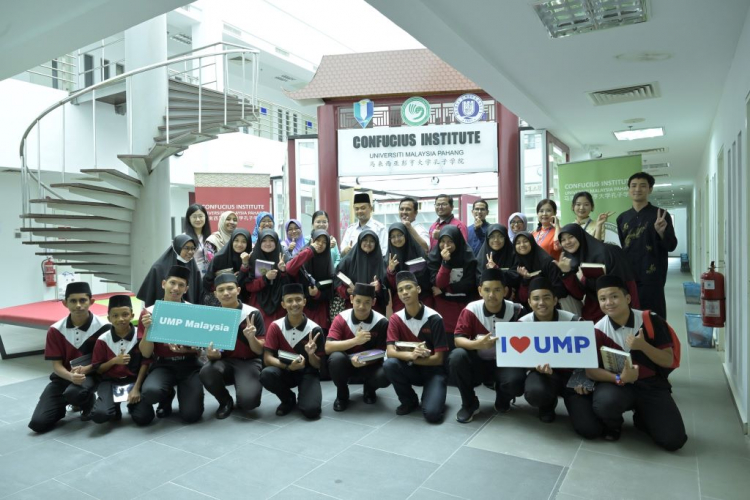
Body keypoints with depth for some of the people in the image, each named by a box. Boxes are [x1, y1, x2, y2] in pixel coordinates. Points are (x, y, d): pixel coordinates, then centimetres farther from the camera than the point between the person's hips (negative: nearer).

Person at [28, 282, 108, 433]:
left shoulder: (103, 327, -15)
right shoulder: (55, 330, -6)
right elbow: (56, 365, -6)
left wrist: (85, 370, -25)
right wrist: (71, 376, -28)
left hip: (90, 375, -3)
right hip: (64, 376, 3)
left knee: (74, 393, -39)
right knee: (38, 423, -11)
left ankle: (88, 403, 0)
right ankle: (64, 403, 22)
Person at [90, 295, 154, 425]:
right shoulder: (103, 340, -4)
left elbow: (145, 363, -5)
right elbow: (97, 368, 3)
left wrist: (136, 388, -12)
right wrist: (114, 361, -16)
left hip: (134, 380, -1)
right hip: (110, 382, 1)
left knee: (143, 418, -19)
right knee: (99, 415, -26)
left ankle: (132, 403, 16)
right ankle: (114, 406, 10)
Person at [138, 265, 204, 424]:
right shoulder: (149, 313, -1)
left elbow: (201, 347, 2)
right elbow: (146, 353, -3)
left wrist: (186, 349, -20)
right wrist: (147, 328, -18)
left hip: (189, 365, 0)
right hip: (162, 365, 1)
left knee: (191, 415, -18)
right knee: (150, 392, -34)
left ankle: (183, 391, 19)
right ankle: (167, 398, 6)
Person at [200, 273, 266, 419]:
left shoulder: (253, 314, -10)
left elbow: (260, 350, -9)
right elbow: (212, 351, -1)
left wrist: (251, 337, -31)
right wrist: (212, 354, -26)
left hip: (249, 362, -3)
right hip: (225, 361, 3)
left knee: (247, 401, -28)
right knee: (206, 372, -31)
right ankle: (226, 402, 0)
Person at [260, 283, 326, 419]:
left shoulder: (314, 329, -12)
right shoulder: (275, 326, -9)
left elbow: (318, 365, -5)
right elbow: (267, 359, -12)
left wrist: (311, 354, -28)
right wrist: (288, 366, -29)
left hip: (308, 373, -2)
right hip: (285, 371, 2)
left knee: (311, 410, -28)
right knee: (266, 374, -32)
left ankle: (304, 394, 11)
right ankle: (289, 399, 0)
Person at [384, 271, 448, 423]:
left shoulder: (434, 318, -17)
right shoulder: (395, 319, -7)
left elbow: (438, 358, -15)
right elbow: (390, 352, -17)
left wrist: (411, 358, -21)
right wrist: (410, 355, -36)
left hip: (433, 371, -4)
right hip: (411, 369, 4)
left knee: (432, 414, -27)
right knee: (389, 364, -29)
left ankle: (431, 395, 10)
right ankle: (410, 401, -2)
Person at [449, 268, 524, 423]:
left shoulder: (516, 311, -12)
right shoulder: (471, 310, -13)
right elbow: (458, 339, -16)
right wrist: (476, 344, -37)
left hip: (503, 363, 0)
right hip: (478, 362, 1)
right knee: (457, 356, -31)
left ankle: (502, 401, 9)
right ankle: (469, 404, -5)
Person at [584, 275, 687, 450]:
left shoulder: (651, 320, -9)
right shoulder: (598, 330, -10)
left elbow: (668, 361, -7)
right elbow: (590, 370, -11)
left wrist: (643, 346, -26)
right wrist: (619, 378, -28)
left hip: (652, 385, 1)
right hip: (618, 384, -1)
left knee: (673, 440, -15)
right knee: (604, 403, -35)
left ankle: (641, 417, 20)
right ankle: (613, 425, 5)